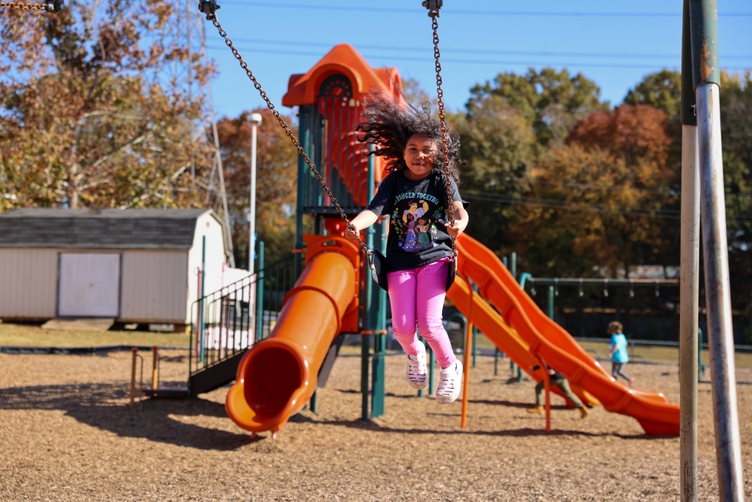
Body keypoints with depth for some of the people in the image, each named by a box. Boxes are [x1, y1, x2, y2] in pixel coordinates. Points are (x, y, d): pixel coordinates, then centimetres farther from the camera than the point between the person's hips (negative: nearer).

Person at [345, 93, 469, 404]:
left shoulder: (442, 181, -3)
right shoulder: (394, 181, 1)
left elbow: (459, 208, -20)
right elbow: (375, 209, -11)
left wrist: (459, 223, -44)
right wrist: (357, 224, -33)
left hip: (434, 257, -2)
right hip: (400, 260, 2)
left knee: (428, 323, -14)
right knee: (402, 326, -5)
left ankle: (450, 367, 16)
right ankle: (415, 355, 33)